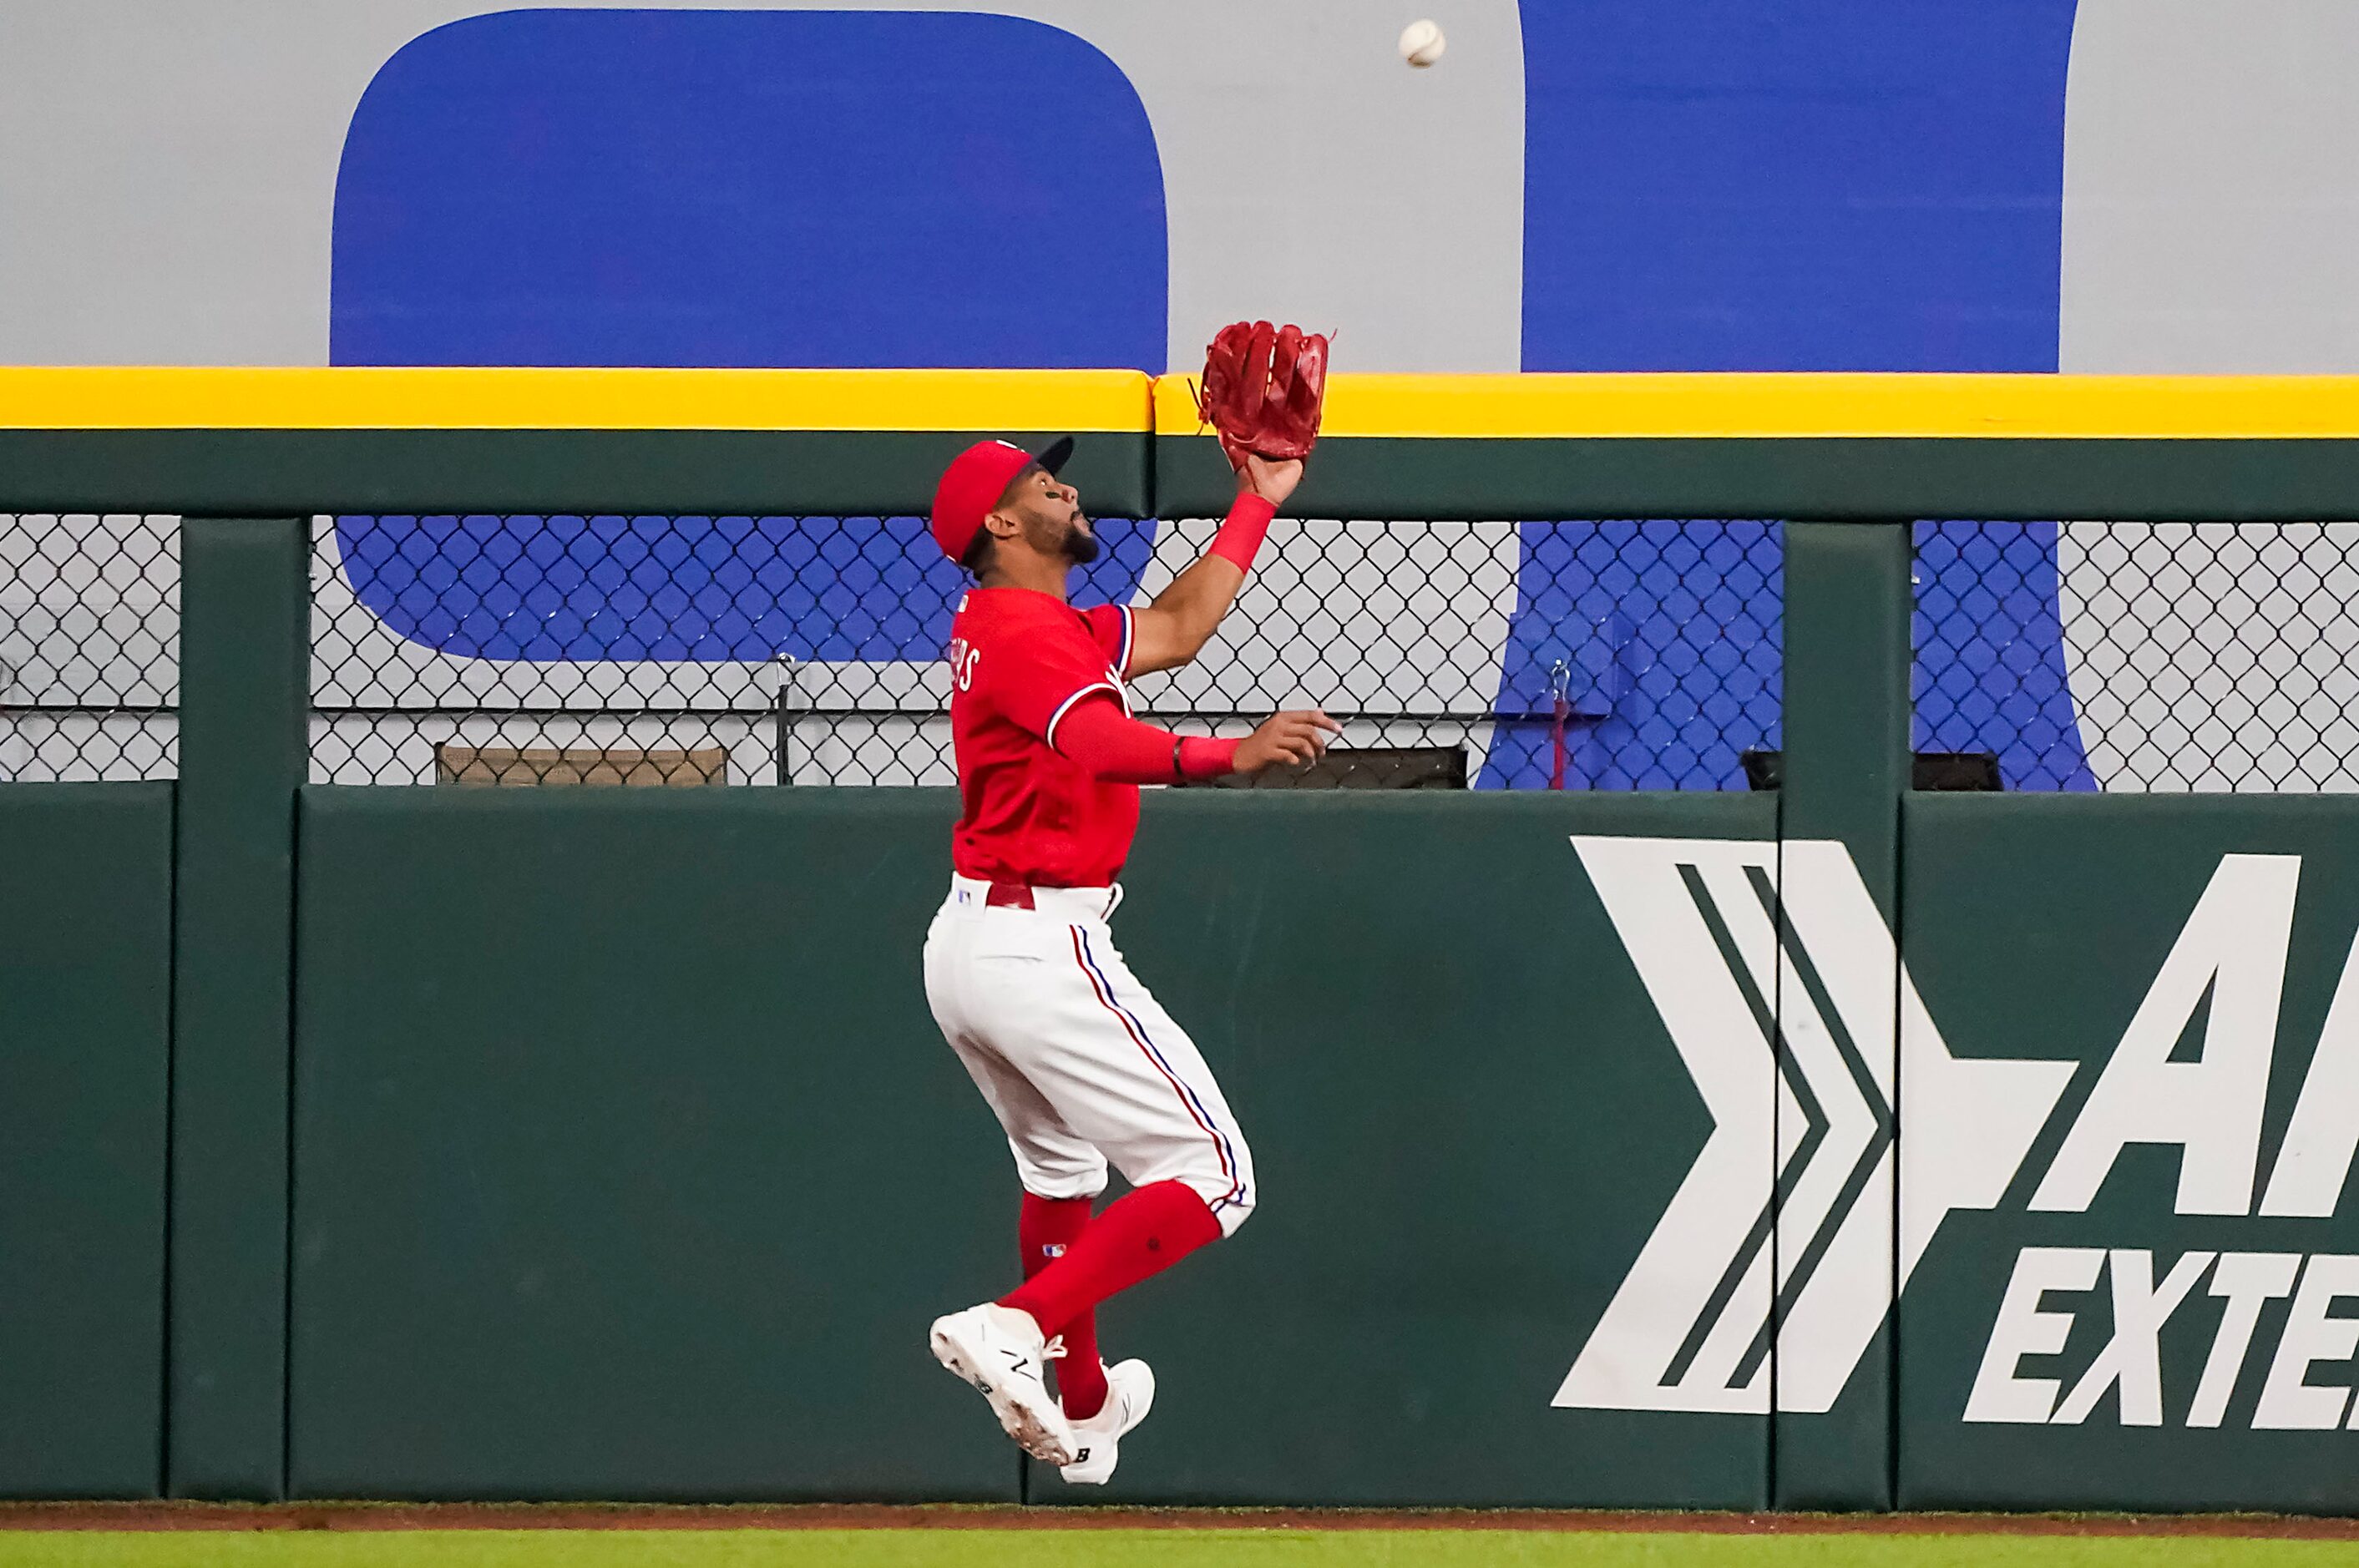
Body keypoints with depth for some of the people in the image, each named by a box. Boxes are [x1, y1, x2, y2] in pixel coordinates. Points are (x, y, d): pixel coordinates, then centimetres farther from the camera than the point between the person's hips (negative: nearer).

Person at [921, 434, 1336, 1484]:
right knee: (1213, 1178, -8)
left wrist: (1257, 505, 29)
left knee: (1062, 1165, 31)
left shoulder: (1009, 624, 15)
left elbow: (1176, 629, 25)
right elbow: (1097, 740, -35)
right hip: (1041, 951, -11)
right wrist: (1227, 757, -48)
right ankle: (1014, 1329, -20)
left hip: (964, 951, 11)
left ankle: (1083, 1410, 45)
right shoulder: (1027, 632, -15)